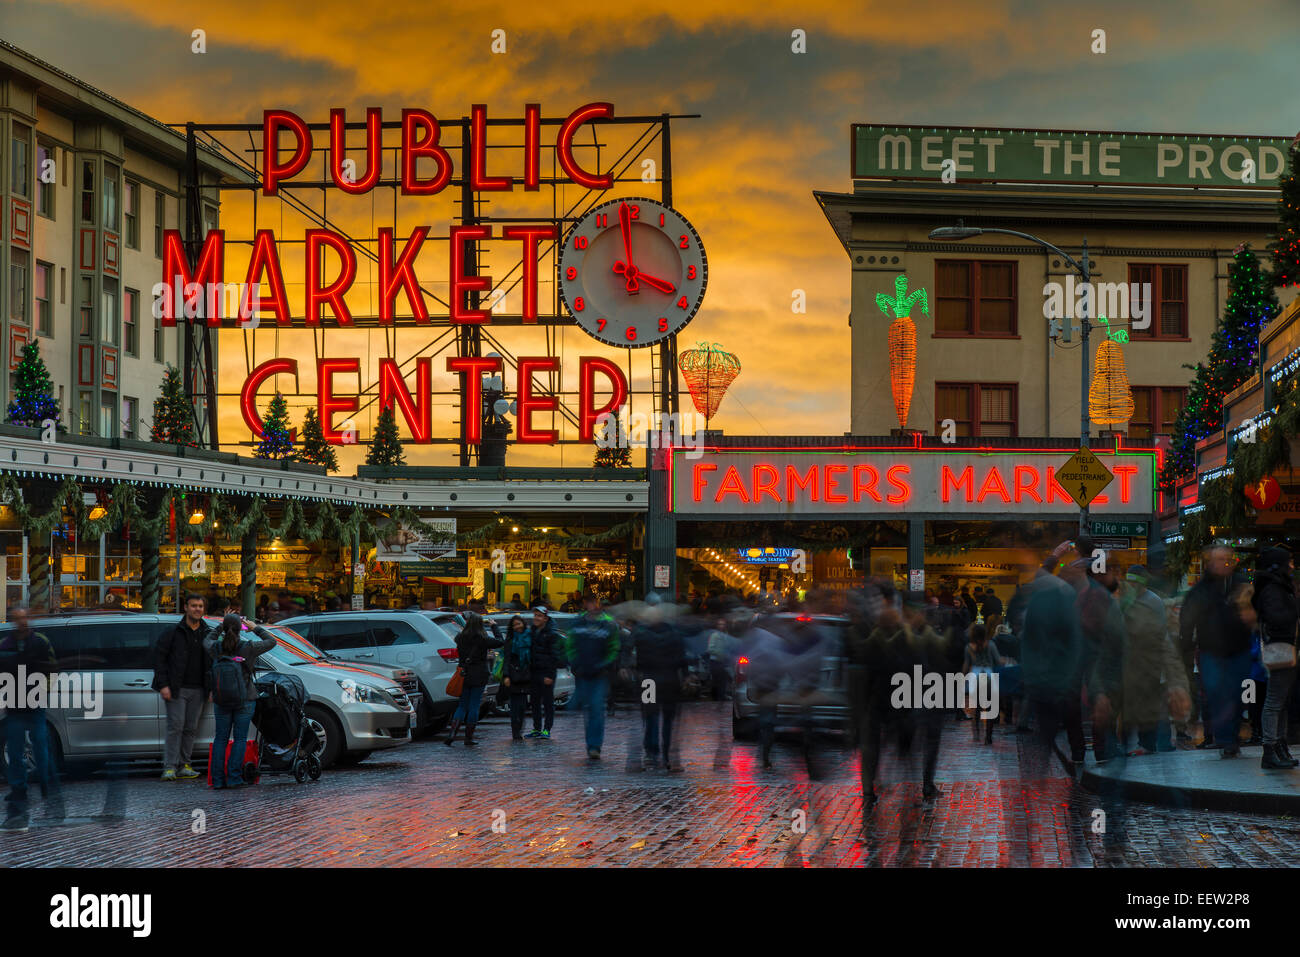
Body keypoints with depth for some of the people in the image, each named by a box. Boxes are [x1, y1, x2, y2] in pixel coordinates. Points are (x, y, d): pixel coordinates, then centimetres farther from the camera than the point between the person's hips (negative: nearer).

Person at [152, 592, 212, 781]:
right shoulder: (174, 633, -3)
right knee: (175, 726, -9)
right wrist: (163, 685, -10)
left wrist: (212, 688, 9)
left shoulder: (207, 635, 10)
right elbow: (158, 657, -3)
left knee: (191, 728, 5)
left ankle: (183, 765, 12)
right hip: (176, 689, -4)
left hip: (197, 691, 4)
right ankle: (169, 767, -9)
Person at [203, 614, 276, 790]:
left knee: (220, 738, 9)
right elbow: (271, 641, 1)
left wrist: (221, 627, 19)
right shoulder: (247, 648, -13)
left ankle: (218, 779, 5)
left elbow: (207, 641, 19)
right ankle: (234, 778, -2)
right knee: (240, 738, 4)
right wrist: (255, 628, 8)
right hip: (245, 700, -2)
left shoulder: (215, 648, -6)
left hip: (221, 701, 2)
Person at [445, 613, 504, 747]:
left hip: (464, 676, 4)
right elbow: (500, 642, -3)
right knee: (474, 706, 4)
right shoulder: (483, 639, -12)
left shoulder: (461, 638, -1)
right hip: (479, 677, -4)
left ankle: (452, 733, -6)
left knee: (462, 706, 12)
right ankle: (468, 738, 6)